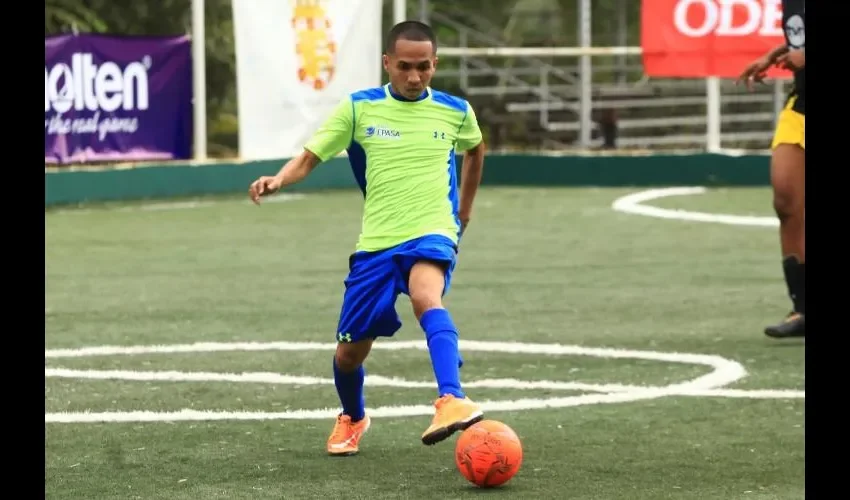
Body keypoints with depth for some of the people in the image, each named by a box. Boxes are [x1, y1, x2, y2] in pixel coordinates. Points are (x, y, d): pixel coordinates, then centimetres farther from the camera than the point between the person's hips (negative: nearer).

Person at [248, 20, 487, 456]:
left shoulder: (455, 111, 3)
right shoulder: (359, 108, -1)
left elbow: (475, 149, 27)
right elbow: (309, 158, -1)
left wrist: (464, 208, 27)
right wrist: (279, 179, -22)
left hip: (431, 236, -2)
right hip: (376, 242, 2)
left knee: (426, 298, -36)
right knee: (350, 351, 8)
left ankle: (452, 402, -52)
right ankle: (352, 419, 41)